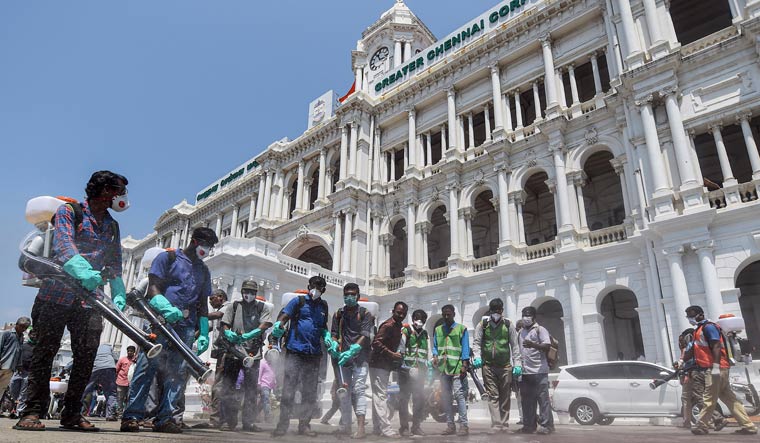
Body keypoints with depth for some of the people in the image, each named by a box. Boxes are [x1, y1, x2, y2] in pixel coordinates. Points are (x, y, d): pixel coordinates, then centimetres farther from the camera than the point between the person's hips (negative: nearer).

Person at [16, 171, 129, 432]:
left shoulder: (113, 226, 17)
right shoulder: (69, 211, 1)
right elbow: (63, 243, -18)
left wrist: (119, 294, 0)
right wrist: (83, 270, -37)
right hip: (57, 295, -4)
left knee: (86, 356, -1)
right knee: (46, 350, -3)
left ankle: (71, 414, 8)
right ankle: (32, 412, 4)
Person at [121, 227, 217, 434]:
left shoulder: (204, 271, 23)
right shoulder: (168, 257, 8)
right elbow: (153, 287, -3)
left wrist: (204, 333, 12)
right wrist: (167, 308, -21)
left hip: (186, 326, 5)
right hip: (160, 320, -4)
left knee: (178, 371, -2)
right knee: (147, 365, -11)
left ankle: (165, 418, 1)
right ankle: (132, 415, -5)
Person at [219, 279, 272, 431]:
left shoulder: (263, 307, 10)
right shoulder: (235, 305, 15)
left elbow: (264, 325, -4)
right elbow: (224, 324, 10)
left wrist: (248, 335, -20)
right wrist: (228, 333, -13)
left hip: (253, 352, -1)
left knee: (251, 388, 0)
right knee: (227, 385, 1)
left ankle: (248, 421, 8)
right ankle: (230, 420, 12)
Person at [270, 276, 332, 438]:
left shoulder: (323, 306, 15)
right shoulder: (299, 301, 2)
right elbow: (283, 317, -4)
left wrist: (328, 338, 9)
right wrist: (277, 327, -25)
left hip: (314, 354, 4)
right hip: (295, 351, -4)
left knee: (310, 392, 9)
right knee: (288, 390, -5)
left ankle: (304, 425, 19)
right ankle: (282, 424, 6)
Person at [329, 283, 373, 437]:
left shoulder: (364, 313, 4)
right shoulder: (338, 314, 16)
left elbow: (365, 335, -6)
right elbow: (334, 333, 11)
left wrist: (352, 350, -19)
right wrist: (334, 346, -11)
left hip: (359, 356, -3)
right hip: (342, 357, 4)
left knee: (358, 390, -10)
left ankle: (360, 426, -10)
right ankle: (345, 426, 13)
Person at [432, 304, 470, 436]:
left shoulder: (461, 329, 5)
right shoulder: (438, 330, 16)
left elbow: (465, 348, 0)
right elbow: (435, 346, 17)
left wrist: (464, 365, -8)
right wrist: (435, 355, -4)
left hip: (457, 367, -5)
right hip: (443, 367, 5)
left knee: (459, 394, -12)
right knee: (445, 396, 6)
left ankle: (464, 425, -7)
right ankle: (450, 425, 15)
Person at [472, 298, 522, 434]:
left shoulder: (508, 325, 7)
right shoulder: (482, 325, 6)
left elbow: (514, 345, 7)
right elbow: (476, 342, 5)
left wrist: (517, 364, 1)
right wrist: (477, 357, -12)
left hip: (505, 366, 1)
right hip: (488, 366, -1)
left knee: (505, 396, 6)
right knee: (492, 395, -5)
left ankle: (504, 424, 16)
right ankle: (496, 425, -5)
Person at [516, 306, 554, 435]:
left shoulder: (540, 329, -1)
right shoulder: (521, 331, 18)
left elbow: (547, 346, -13)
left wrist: (533, 345, -30)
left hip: (539, 371, -7)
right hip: (524, 372, 7)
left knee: (542, 398, -3)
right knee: (526, 400, 9)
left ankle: (546, 425, 2)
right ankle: (529, 425, 16)